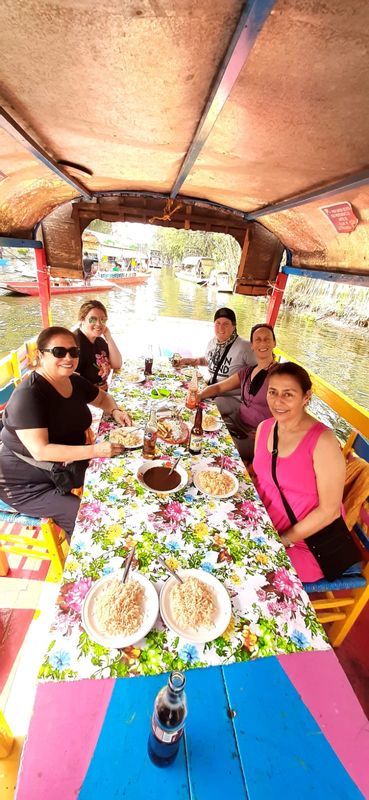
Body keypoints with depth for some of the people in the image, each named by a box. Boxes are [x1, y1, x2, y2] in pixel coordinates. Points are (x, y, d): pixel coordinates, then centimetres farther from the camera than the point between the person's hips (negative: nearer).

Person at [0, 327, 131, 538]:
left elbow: (102, 398, 16)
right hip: (27, 484, -7)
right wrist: (95, 450, -37)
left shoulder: (75, 381, -3)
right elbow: (40, 451, -32)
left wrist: (115, 411, -6)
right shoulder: (28, 395, -25)